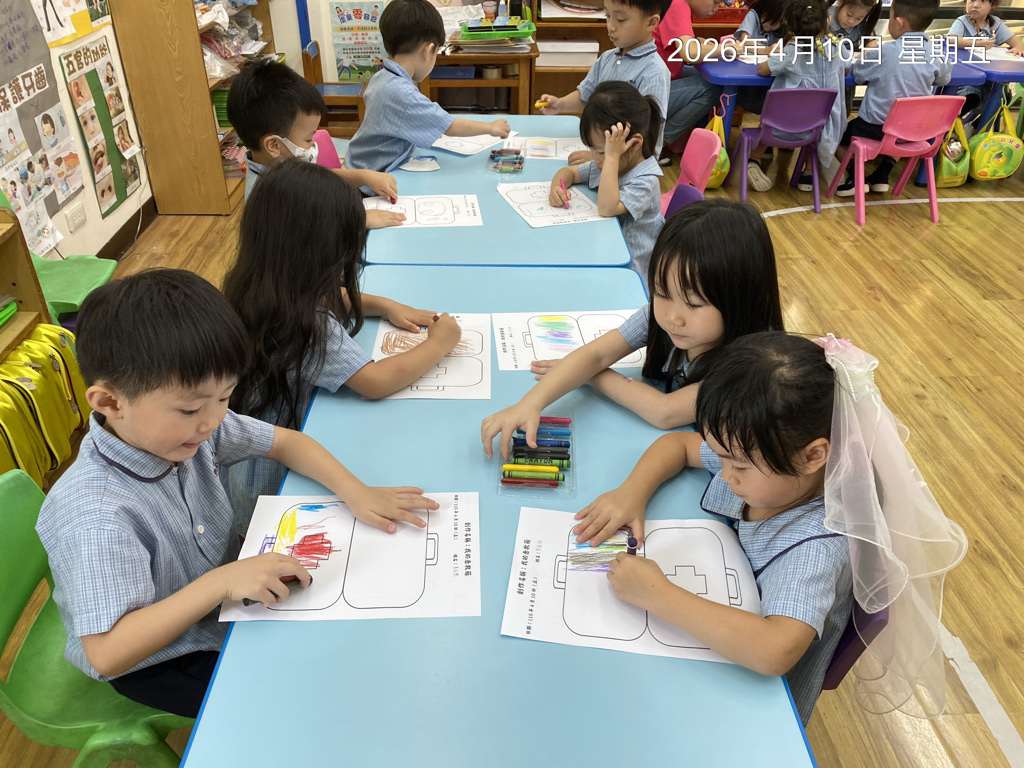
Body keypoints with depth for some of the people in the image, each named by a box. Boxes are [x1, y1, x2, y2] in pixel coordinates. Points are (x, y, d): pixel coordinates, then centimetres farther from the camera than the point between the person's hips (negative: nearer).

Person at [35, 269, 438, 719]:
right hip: (160, 662, -6)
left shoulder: (189, 424, -16)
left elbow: (284, 441, -3)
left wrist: (357, 493, -17)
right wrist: (221, 582, -43)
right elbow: (105, 654, -37)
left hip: (223, 600, 6)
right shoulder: (96, 517, -36)